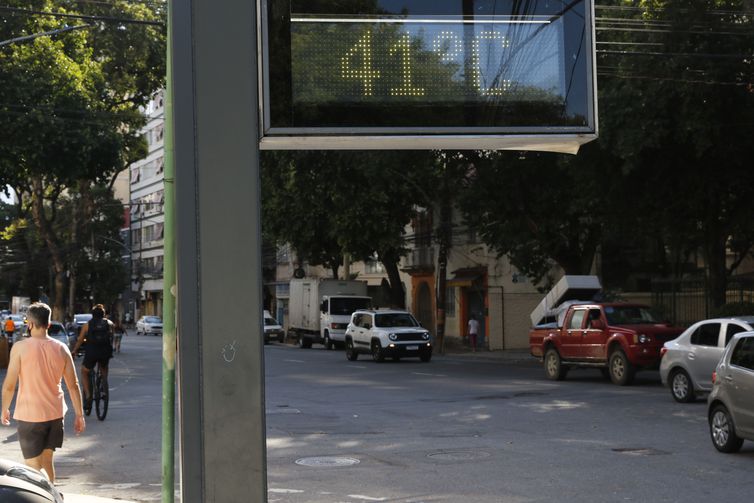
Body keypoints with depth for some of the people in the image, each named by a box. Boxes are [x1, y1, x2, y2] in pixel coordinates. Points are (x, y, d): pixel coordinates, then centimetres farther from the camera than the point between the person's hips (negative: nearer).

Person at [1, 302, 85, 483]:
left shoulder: (20, 348, -12)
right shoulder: (61, 349, -2)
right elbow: (73, 385, 1)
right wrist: (79, 415, 9)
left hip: (29, 415, -4)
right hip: (55, 413, 5)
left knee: (34, 466, 2)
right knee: (47, 460, 21)